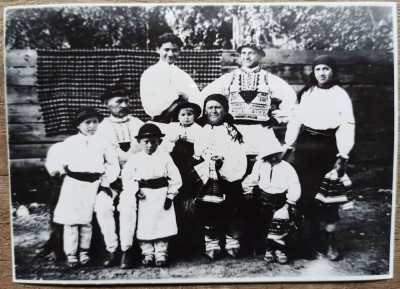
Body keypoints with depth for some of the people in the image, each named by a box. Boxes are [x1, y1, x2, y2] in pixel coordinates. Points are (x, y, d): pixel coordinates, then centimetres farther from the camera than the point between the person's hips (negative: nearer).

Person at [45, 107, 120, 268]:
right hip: (73, 185, -1)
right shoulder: (70, 142, 0)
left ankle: (84, 252, 25)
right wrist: (57, 169, -13)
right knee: (71, 220, 3)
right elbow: (55, 160, 5)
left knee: (87, 220, 10)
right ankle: (71, 254, 16)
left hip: (93, 185, 1)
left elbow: (113, 164, 8)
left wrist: (106, 182, 4)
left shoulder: (102, 143, 3)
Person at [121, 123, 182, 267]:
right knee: (143, 226, 6)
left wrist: (170, 195, -5)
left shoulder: (165, 157, 1)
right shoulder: (135, 159, 1)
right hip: (144, 197, 0)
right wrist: (135, 190, -13)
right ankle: (147, 253, 23)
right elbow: (127, 178, 0)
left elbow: (175, 177, 1)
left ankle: (161, 254, 19)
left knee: (163, 225, 4)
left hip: (162, 195, 0)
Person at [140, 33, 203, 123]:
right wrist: (175, 95, -8)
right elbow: (149, 105, -6)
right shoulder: (149, 73, 5)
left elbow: (197, 103, 4)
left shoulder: (184, 76, 12)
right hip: (159, 122, -2)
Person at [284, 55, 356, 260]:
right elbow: (296, 119, 8)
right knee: (307, 193, 7)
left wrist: (343, 156, -14)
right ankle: (314, 238, 25)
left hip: (328, 148, -3)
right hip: (305, 146, 3)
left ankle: (331, 242, 15)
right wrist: (288, 146, 3)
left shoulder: (341, 95, 0)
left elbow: (347, 126, -7)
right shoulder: (306, 93, 10)